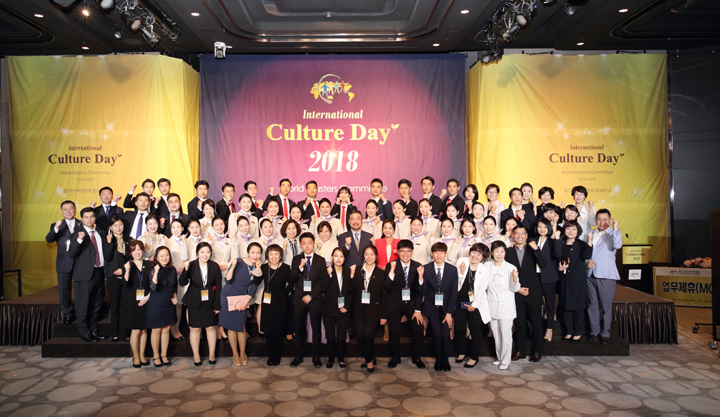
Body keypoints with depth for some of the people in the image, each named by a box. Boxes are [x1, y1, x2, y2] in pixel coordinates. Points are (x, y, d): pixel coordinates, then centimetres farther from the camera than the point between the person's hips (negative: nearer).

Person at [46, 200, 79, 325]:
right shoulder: (56, 225, 7)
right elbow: (48, 239, -11)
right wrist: (56, 228, -27)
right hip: (64, 263, 1)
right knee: (64, 290, 8)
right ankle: (68, 313, 21)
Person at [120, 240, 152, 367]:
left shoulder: (149, 265, 4)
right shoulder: (128, 265, 0)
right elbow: (126, 285, -11)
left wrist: (147, 297, -8)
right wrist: (127, 271, -25)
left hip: (145, 300, 2)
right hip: (132, 302, -2)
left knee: (144, 329, 7)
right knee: (136, 330, -1)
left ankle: (142, 355, 19)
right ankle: (135, 357, 13)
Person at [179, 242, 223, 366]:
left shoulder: (215, 267, -3)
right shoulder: (191, 266, -6)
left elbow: (218, 287, -1)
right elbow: (182, 283, -15)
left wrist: (217, 305, -3)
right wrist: (185, 270, -33)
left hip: (210, 303, 1)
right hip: (194, 303, -1)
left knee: (211, 328, 9)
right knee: (195, 329, 8)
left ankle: (212, 354, 24)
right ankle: (196, 355, 24)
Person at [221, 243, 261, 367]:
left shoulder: (258, 267, -7)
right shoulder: (239, 262, -19)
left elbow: (254, 287, 1)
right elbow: (228, 280, -23)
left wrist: (246, 302, -1)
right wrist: (233, 267, -37)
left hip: (243, 298, 3)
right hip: (228, 296, -2)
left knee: (241, 326, 3)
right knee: (231, 326, 5)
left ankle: (242, 353, 21)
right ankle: (235, 354, 20)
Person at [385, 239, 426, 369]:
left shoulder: (418, 266, -4)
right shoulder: (391, 266, -8)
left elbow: (419, 290, -2)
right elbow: (387, 288, -15)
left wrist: (418, 310, -6)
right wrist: (391, 272, -30)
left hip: (412, 303, 1)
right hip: (395, 304, -1)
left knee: (418, 329, -7)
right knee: (394, 331, -1)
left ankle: (416, 357, 16)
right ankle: (395, 358, 22)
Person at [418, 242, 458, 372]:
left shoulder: (452, 270, -4)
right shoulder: (426, 269, -6)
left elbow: (454, 293, -2)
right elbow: (423, 292, -7)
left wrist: (449, 313, -7)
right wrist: (421, 277, -23)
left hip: (446, 307, 1)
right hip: (432, 306, 0)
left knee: (445, 334, -8)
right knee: (437, 333, -11)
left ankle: (445, 361, 16)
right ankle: (438, 360, 13)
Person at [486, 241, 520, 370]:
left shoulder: (511, 268, -10)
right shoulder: (487, 266, 1)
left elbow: (515, 289, -8)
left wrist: (515, 279, -26)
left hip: (506, 306, -4)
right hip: (492, 305, 4)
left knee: (506, 334, 0)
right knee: (496, 334, 14)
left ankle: (506, 360, 14)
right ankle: (499, 357, 29)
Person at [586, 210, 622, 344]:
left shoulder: (612, 234, 0)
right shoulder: (590, 234, 16)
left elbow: (617, 245, -21)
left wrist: (615, 228, -22)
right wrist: (586, 261, 2)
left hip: (606, 275, -4)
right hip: (590, 274, 4)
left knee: (606, 305, 0)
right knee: (592, 305, 9)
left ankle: (605, 333, 12)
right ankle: (594, 331, 21)